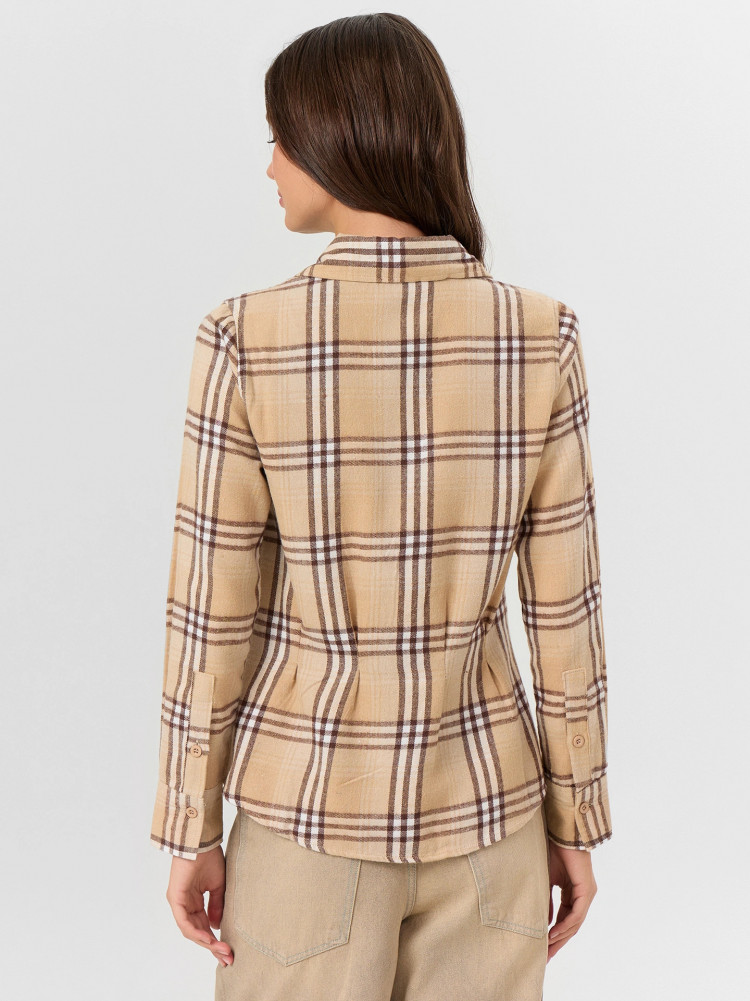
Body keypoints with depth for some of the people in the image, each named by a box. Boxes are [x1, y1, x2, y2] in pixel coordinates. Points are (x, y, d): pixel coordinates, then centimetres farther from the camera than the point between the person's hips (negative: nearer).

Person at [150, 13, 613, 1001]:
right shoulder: (540, 338, -12)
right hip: (481, 809, 2)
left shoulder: (246, 341, -17)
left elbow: (211, 619, -12)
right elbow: (566, 616, -7)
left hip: (312, 810, -1)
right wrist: (578, 823, 6)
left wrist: (189, 830, 2)